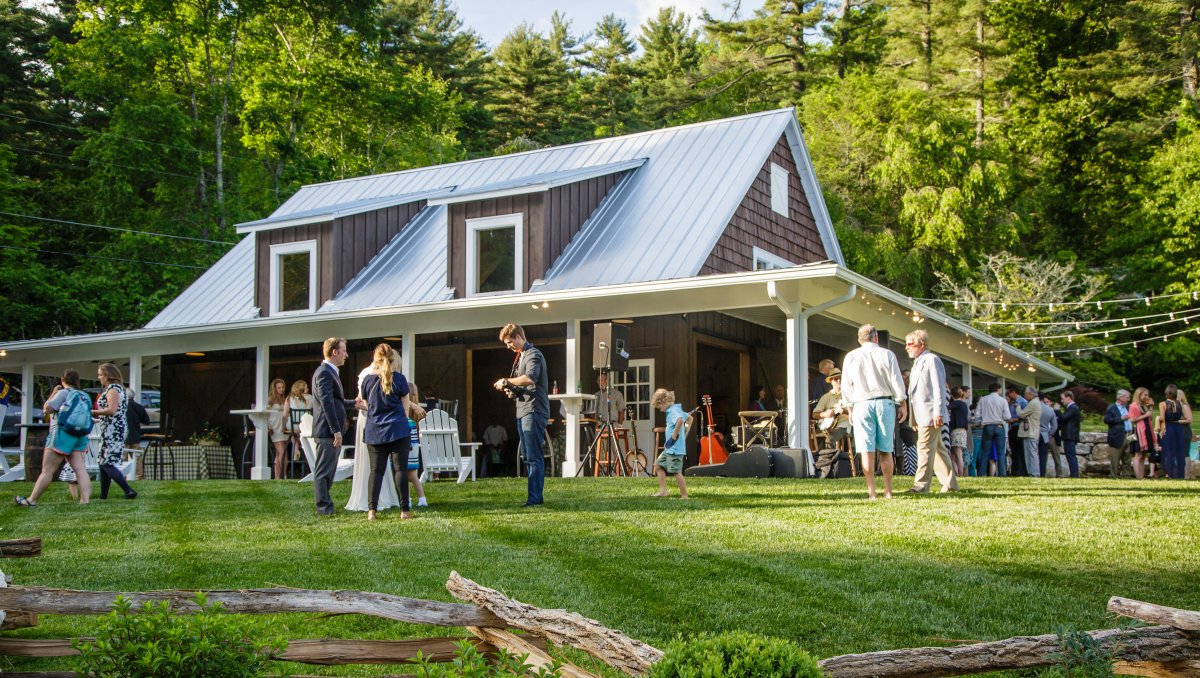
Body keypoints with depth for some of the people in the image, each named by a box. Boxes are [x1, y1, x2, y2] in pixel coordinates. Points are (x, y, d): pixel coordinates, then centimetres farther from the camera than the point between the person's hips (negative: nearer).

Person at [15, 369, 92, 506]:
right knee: (80, 469, -2)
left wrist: (53, 393, 1)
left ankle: (31, 500, 8)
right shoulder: (85, 396, 14)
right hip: (80, 436, 6)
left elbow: (46, 409, -13)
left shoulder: (64, 392, -6)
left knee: (47, 470, -1)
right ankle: (85, 499, -14)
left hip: (63, 434, -6)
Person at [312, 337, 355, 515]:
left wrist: (353, 403, 31)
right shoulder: (324, 372, -14)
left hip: (331, 432, 11)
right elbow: (327, 403, -22)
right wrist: (336, 430, -23)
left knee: (328, 471, 14)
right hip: (327, 431, -11)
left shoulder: (330, 372, 20)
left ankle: (325, 506, 20)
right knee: (323, 472, -7)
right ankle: (324, 507, -5)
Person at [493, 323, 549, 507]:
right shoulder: (520, 357, 20)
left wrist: (507, 381, -19)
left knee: (534, 457, -10)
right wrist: (512, 390, 7)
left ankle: (535, 497, -10)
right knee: (528, 456, 12)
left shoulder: (533, 355, -10)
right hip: (522, 411, 10)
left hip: (533, 411, -10)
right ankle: (535, 496, 17)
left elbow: (530, 378, -28)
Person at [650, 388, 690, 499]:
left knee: (676, 472, -6)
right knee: (658, 465, 17)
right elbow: (689, 418, 29)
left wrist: (674, 435, -28)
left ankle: (684, 496, 0)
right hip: (669, 449, 11)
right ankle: (663, 490, 17)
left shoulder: (673, 411, -15)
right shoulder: (676, 409, 15)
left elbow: (680, 420, -37)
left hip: (675, 449, -11)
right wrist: (685, 431, 21)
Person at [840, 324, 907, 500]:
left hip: (861, 404, 0)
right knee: (885, 450, 6)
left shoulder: (851, 357, 5)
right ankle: (888, 491, 6)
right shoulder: (886, 355, 2)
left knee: (867, 451, -1)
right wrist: (902, 404, 8)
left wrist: (850, 408, 15)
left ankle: (871, 492, -4)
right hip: (885, 403, 0)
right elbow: (896, 382, 0)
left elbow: (846, 386, 7)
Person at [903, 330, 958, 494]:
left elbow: (939, 388, -16)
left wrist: (938, 413, -22)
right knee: (938, 449, 12)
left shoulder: (931, 360, -8)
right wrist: (913, 418, 19)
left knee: (925, 448, -11)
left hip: (930, 414, -10)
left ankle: (921, 485, -11)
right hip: (921, 415, 10)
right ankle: (950, 483, 17)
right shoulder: (917, 363, 21)